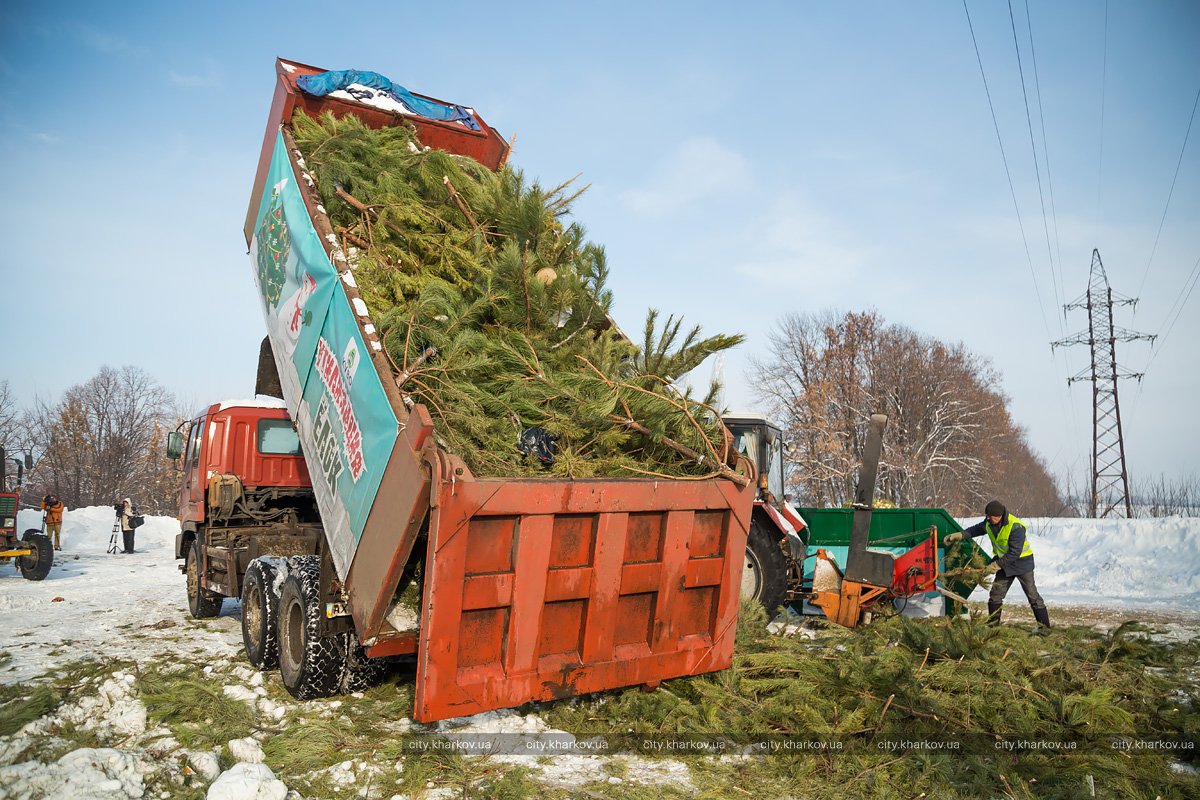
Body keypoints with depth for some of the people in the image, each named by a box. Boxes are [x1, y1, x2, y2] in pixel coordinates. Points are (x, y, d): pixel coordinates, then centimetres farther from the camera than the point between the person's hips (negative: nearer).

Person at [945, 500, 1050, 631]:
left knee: (1032, 595, -2)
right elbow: (977, 529, 13)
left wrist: (997, 564, -24)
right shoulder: (989, 522, -8)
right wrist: (960, 535, 0)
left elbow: (1014, 553, -29)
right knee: (996, 593, 8)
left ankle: (1044, 626, 6)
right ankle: (992, 624, 16)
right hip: (1005, 562, 7)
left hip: (1022, 562, -7)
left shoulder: (1016, 527, -31)